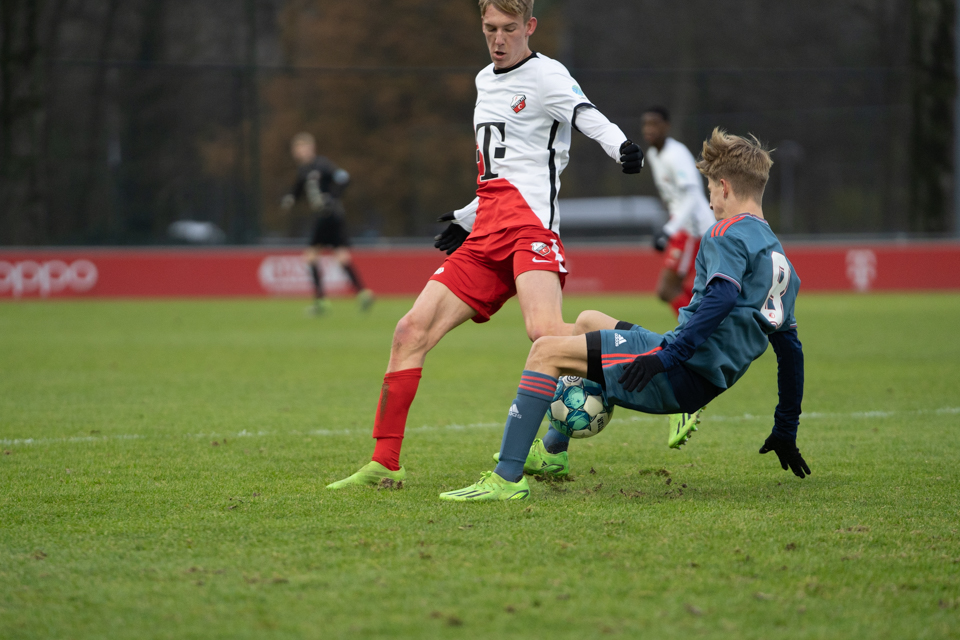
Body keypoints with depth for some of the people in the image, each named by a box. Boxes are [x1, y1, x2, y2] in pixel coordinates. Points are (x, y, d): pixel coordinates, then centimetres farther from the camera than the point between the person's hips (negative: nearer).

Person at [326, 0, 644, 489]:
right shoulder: (485, 80, 24)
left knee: (544, 330, -32)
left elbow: (590, 119, -19)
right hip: (485, 236, 8)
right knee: (412, 331, -1)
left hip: (529, 225, -8)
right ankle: (385, 463, 4)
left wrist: (621, 147, -39)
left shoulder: (546, 76, 0)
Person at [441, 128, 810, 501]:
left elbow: (721, 298, -26)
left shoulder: (731, 232, -6)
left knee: (546, 351, -10)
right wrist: (786, 429, 26)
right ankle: (552, 452, 34)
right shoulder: (779, 257, 22)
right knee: (588, 322, 30)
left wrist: (669, 355, -32)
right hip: (702, 385, 10)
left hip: (684, 373, -10)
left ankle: (507, 478, -20)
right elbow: (790, 348, 22)